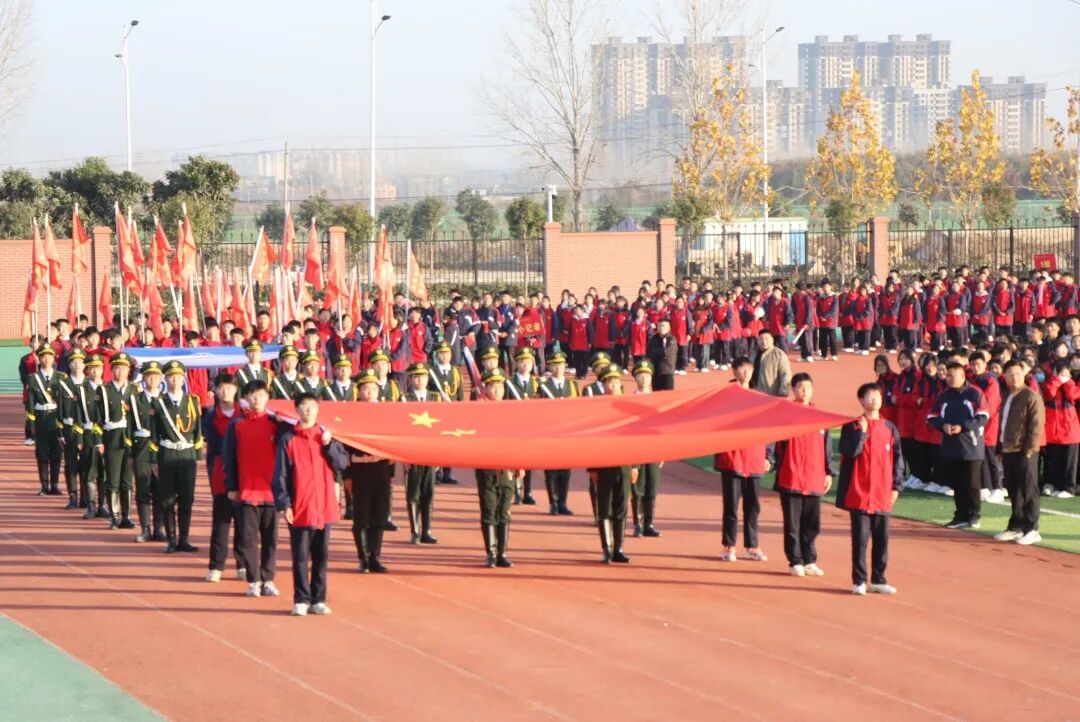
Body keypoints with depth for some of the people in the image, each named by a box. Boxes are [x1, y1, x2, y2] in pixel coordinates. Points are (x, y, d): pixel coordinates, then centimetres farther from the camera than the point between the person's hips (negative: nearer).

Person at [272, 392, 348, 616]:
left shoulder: (325, 436, 9)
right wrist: (284, 504, -10)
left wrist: (329, 445, -10)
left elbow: (342, 463, 4)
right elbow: (280, 474, -4)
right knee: (300, 557, 0)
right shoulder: (288, 439, -2)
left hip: (325, 507, 3)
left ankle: (318, 600, 13)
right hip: (299, 509, -3)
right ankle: (301, 600, 5)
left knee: (321, 556, 7)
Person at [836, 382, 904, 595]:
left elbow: (897, 459, 10)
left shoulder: (890, 428, 8)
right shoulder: (852, 426, 0)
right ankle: (859, 581, 5)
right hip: (859, 492, -3)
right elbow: (850, 451, -15)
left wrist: (896, 486, 6)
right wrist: (862, 431, -16)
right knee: (860, 538, -1)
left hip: (882, 494, 3)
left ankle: (878, 580, 14)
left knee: (882, 538, 6)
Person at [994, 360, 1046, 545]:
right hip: (1008, 451, 8)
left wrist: (1029, 449, -17)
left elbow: (1037, 425, -13)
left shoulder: (1031, 396, -9)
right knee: (1014, 491, 12)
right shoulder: (1007, 398, 16)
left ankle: (1031, 529, 0)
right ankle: (1016, 526, 19)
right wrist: (1000, 448, 15)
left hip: (1024, 452, -8)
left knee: (1028, 491, -4)